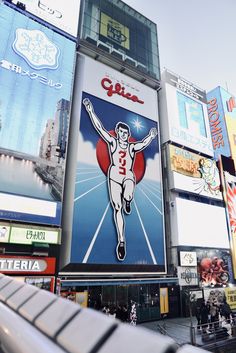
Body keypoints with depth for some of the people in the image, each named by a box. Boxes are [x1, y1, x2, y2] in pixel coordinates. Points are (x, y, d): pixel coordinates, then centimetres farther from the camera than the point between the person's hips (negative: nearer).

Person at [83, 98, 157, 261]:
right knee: (117, 207, -6)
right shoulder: (112, 142, 7)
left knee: (127, 197, -32)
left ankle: (128, 202, 9)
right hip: (114, 176, 0)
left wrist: (151, 136, -16)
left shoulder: (132, 147, 10)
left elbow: (144, 143, -2)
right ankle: (121, 241, 0)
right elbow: (100, 128, 2)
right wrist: (91, 111, -1)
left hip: (129, 176, 0)